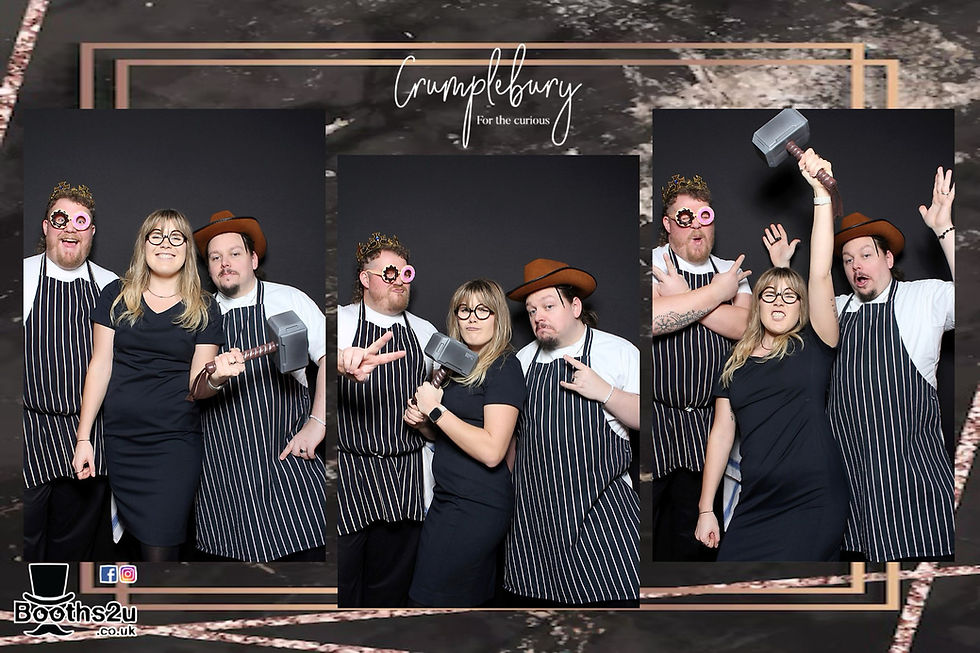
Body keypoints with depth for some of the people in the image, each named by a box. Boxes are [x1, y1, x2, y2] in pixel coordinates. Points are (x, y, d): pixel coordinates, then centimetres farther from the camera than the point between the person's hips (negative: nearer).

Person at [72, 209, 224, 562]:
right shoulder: (116, 297, 7)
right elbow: (100, 365, 5)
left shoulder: (204, 309, 4)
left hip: (176, 442, -2)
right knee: (135, 541, 8)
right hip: (121, 441, 2)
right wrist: (83, 437, 1)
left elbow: (196, 383, 0)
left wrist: (215, 376, -24)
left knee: (160, 549, -9)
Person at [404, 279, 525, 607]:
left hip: (476, 507, -9)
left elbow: (491, 451, -22)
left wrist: (435, 410, -16)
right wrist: (420, 420, 4)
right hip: (448, 499, 9)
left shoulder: (504, 366, -12)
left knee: (430, 597, -6)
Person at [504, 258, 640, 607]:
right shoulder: (523, 360, 13)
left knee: (617, 602, -11)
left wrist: (604, 392, -16)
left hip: (600, 509, -4)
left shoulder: (618, 352, 1)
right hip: (534, 511, 4)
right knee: (534, 599, 5)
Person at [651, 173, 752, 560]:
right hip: (657, 417, -5)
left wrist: (683, 296, -15)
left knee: (690, 535, 13)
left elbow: (743, 326, -8)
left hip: (704, 424, 5)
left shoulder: (730, 271, 10)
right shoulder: (652, 262, -5)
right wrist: (717, 291, -15)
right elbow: (654, 319, -26)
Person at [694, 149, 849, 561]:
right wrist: (706, 509, 9)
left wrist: (821, 193, -16)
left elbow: (820, 275, -9)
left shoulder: (813, 348, 2)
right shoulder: (737, 364, 11)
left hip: (814, 506, -3)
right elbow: (721, 433, 12)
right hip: (756, 507, 3)